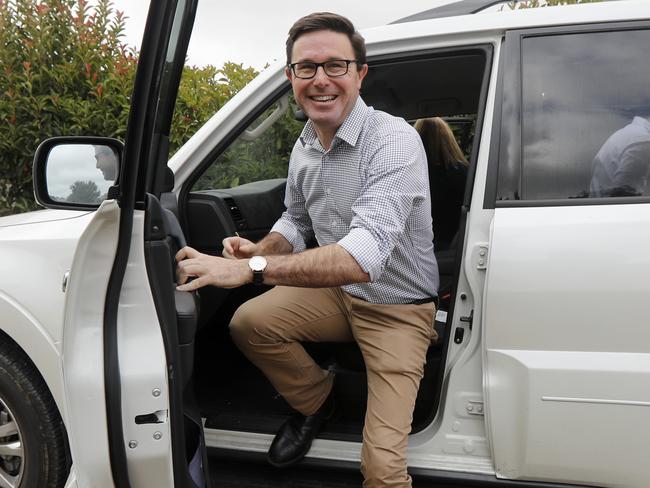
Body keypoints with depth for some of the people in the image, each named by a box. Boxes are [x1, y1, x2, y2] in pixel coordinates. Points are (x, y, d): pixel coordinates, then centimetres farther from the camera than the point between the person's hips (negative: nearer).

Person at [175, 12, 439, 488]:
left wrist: (251, 268, -45)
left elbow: (364, 257, -39)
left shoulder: (395, 141, -27)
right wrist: (261, 249, -10)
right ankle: (316, 399, 16)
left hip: (398, 309, -6)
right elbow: (296, 221, 14)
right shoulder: (304, 146, -2)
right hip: (337, 291, 7)